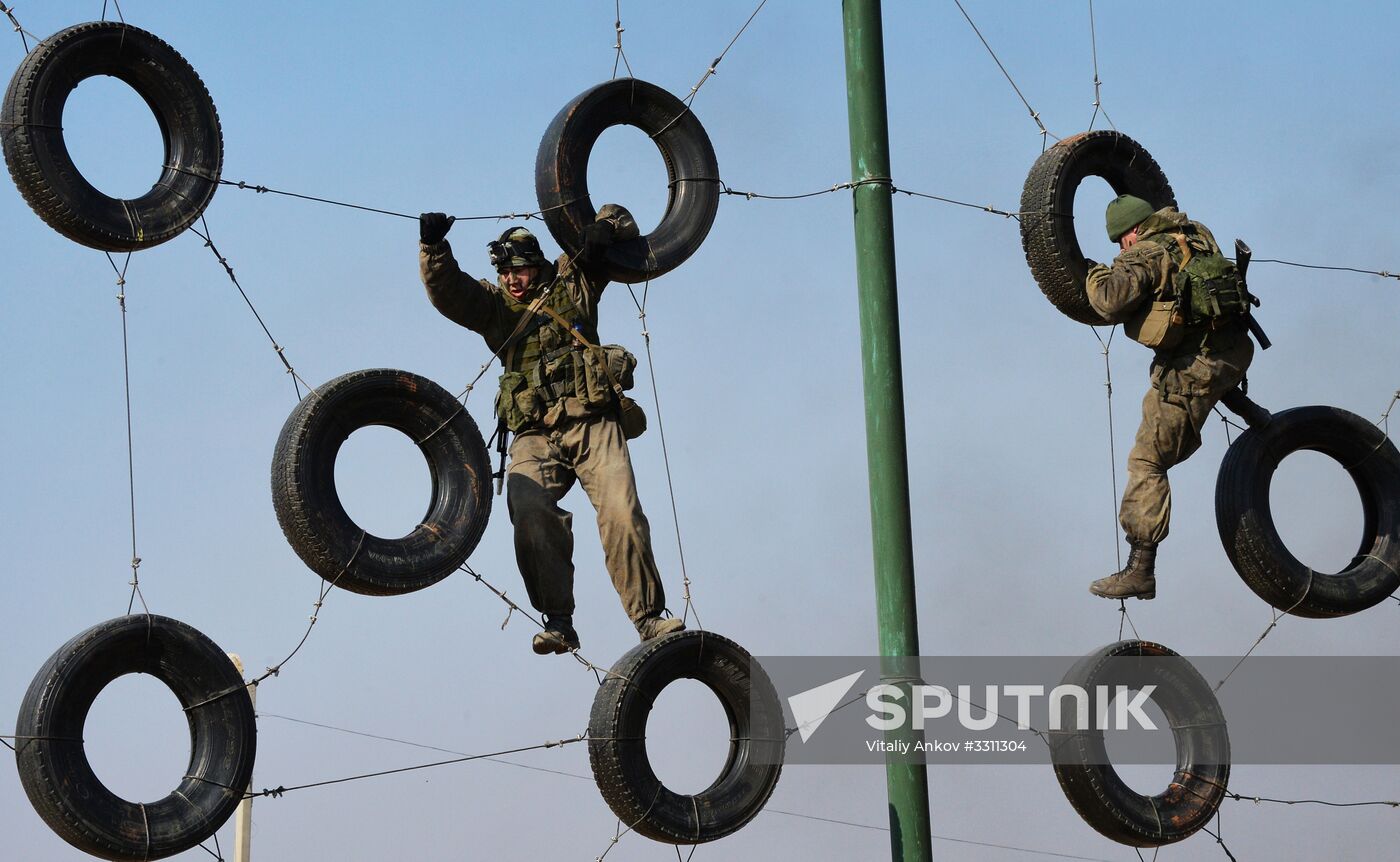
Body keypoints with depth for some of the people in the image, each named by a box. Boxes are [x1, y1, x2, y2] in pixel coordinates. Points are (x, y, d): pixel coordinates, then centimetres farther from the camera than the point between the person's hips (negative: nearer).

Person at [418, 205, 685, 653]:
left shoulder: (573, 281, 14)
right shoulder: (491, 305, 15)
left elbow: (618, 218, 22)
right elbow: (446, 290, -2)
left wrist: (605, 229, 0)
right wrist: (433, 247, -19)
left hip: (594, 425, 0)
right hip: (535, 436, 0)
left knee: (621, 515, -17)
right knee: (528, 509, -27)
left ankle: (649, 618, -9)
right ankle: (558, 623, -23)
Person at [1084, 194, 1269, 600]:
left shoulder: (1144, 255, -8)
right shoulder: (1196, 233, 15)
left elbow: (1110, 300, -22)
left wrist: (1094, 273, -2)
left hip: (1191, 370, -8)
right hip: (1236, 350, 8)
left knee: (1147, 462, -5)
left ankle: (1140, 570, -9)